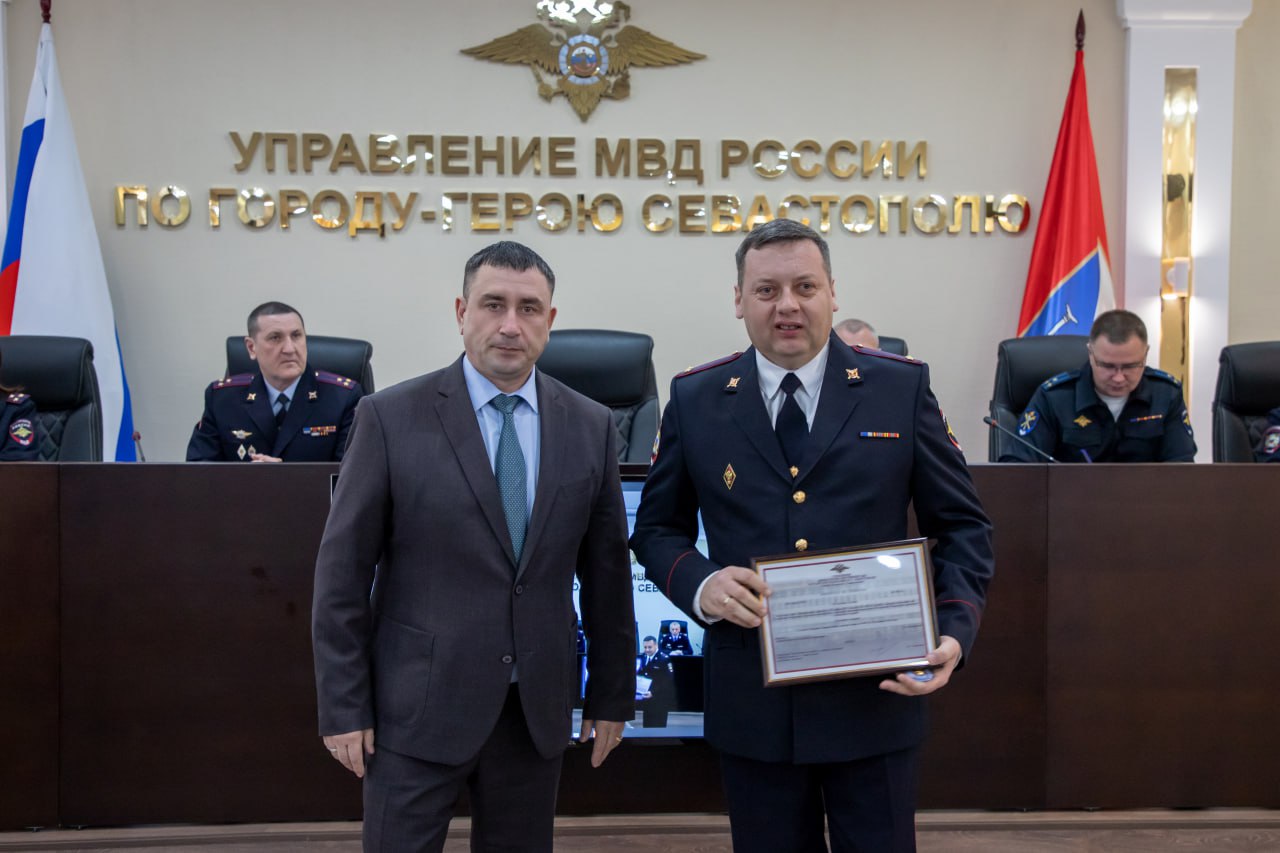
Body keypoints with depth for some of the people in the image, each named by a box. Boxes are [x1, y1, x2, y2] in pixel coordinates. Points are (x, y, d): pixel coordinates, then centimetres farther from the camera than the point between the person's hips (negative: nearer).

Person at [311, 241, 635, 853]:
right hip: (419, 706, -3)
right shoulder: (390, 418, -7)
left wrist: (612, 694, 10)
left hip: (538, 707, 3)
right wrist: (344, 707, -6)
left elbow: (607, 571, 8)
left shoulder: (590, 427, 3)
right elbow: (342, 572, -5)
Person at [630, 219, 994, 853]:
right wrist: (699, 584, -12)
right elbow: (657, 528, 9)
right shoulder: (694, 399, 2)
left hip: (876, 696, -1)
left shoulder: (902, 388, -1)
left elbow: (961, 525, 4)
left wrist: (955, 630, -12)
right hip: (751, 702, 1)